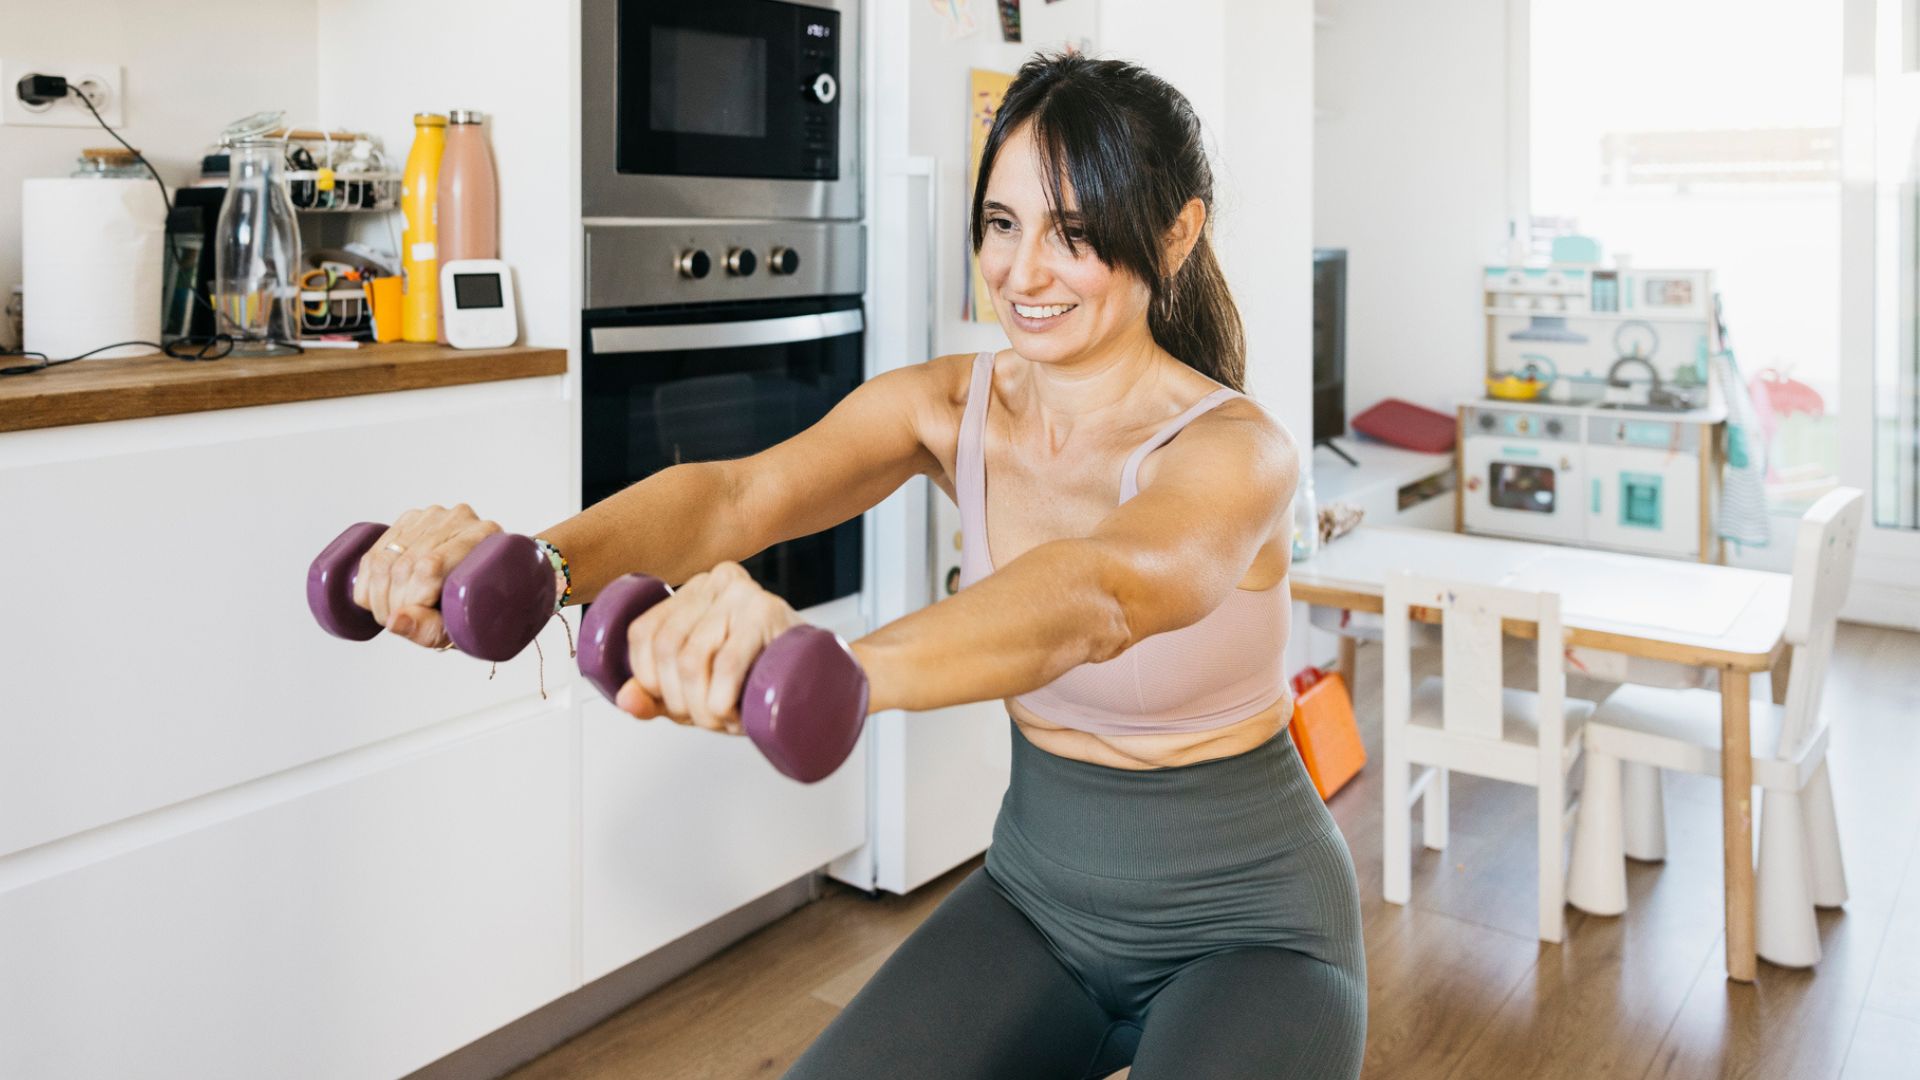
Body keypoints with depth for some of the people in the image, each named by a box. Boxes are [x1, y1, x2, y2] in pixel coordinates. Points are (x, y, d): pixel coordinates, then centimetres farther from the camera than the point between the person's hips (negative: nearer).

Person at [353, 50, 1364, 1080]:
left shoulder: (1235, 449, -22)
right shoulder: (947, 407, -8)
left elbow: (1100, 594, -45)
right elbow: (737, 494, -26)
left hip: (1245, 924, -3)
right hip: (1037, 892, 4)